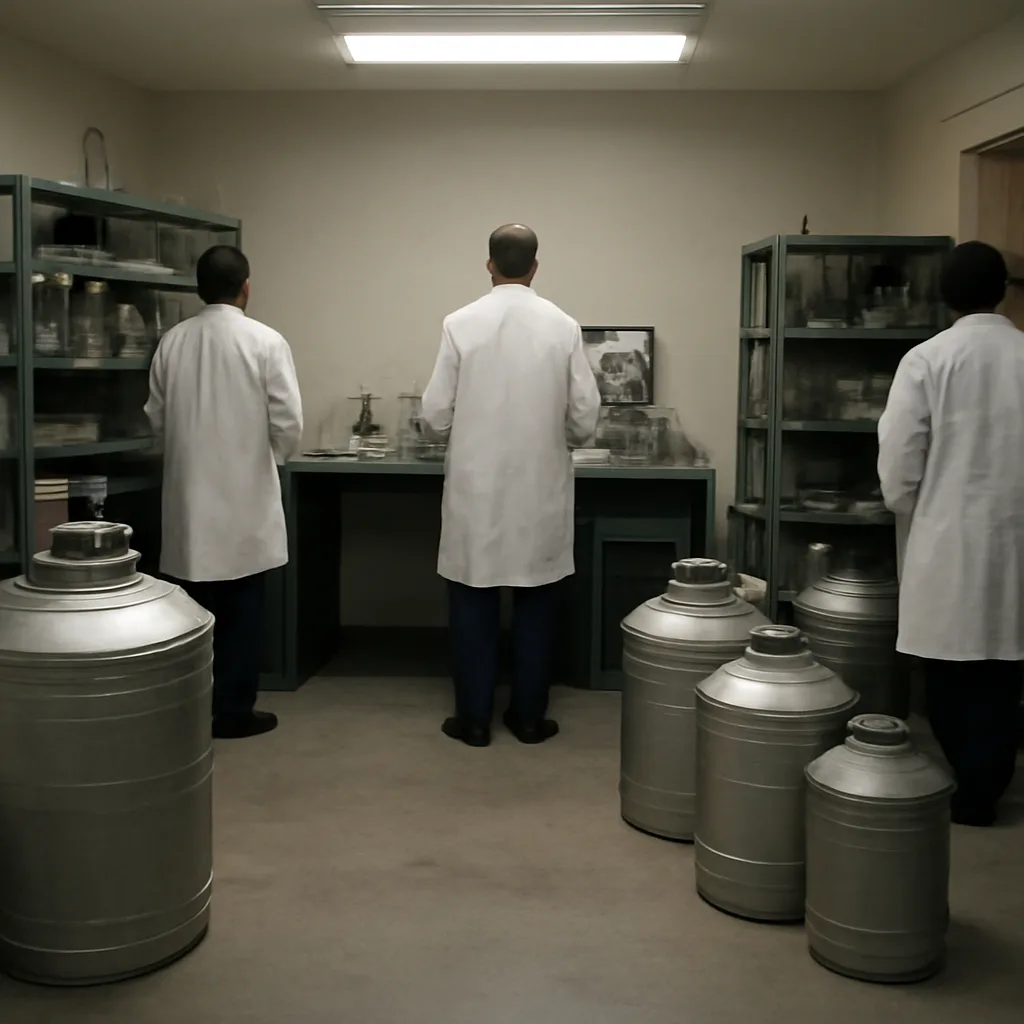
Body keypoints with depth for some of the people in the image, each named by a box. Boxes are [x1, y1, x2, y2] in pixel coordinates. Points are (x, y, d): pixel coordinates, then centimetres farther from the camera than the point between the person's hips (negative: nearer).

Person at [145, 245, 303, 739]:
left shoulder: (172, 341, 0)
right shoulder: (265, 341, -11)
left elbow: (157, 417, 7)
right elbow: (288, 423, -12)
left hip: (189, 497, 4)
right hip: (244, 496, -3)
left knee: (194, 606, 13)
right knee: (240, 609, 7)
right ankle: (232, 710, 12)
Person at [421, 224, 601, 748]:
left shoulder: (460, 324, -7)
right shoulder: (563, 326, -4)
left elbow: (436, 417, -4)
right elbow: (584, 420, -2)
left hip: (476, 489, -1)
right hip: (541, 489, 1)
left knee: (474, 604, 9)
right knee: (536, 603, 11)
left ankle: (474, 719, 15)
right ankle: (528, 716, 18)